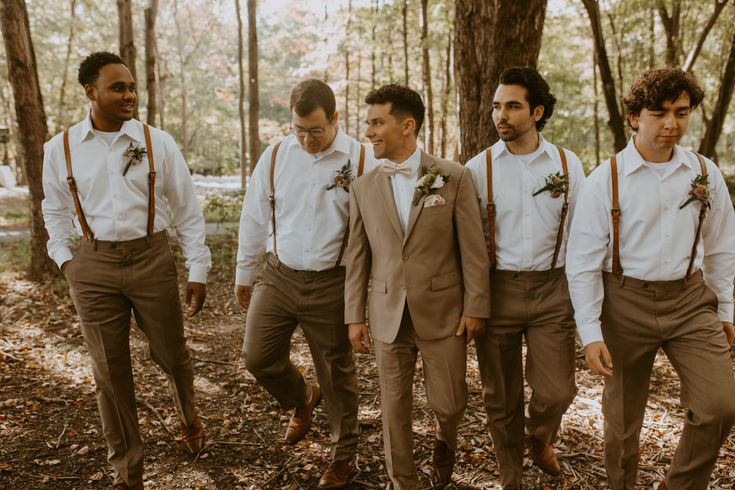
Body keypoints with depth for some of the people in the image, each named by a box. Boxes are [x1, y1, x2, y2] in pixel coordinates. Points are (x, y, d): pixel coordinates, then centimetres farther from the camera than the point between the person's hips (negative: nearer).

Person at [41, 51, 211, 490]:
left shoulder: (158, 143, -4)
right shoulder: (61, 149, 0)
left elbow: (188, 210, 0)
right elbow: (56, 210, 16)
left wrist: (198, 271, -1)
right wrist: (65, 259, 6)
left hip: (152, 259, -1)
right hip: (94, 268, 1)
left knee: (171, 354, 11)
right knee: (110, 371, 8)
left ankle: (189, 417, 47)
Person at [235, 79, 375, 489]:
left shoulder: (361, 161, -9)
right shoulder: (275, 156, 1)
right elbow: (254, 219, 9)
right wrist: (245, 273, 13)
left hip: (331, 283, -3)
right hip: (278, 276, 3)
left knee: (337, 371, 9)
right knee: (258, 357, 5)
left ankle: (345, 455, 32)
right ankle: (301, 400, 39)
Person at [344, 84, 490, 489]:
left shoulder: (454, 178, -5)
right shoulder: (363, 187, 3)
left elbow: (473, 249, -4)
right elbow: (357, 257, 6)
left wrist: (476, 306, -5)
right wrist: (355, 315, 4)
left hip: (443, 311, -2)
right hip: (388, 315, 2)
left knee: (448, 402, 8)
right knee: (394, 408, 10)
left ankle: (444, 438, 43)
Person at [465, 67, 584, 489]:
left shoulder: (568, 164, 1)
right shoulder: (479, 168, -2)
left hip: (552, 289, 1)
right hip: (497, 290, 0)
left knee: (556, 392, 1)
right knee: (502, 396, 9)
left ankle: (539, 438, 38)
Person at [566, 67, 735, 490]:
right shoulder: (605, 180, -10)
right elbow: (583, 262, -9)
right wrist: (590, 332, -12)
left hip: (691, 299, 3)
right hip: (626, 302, -2)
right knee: (623, 416, 11)